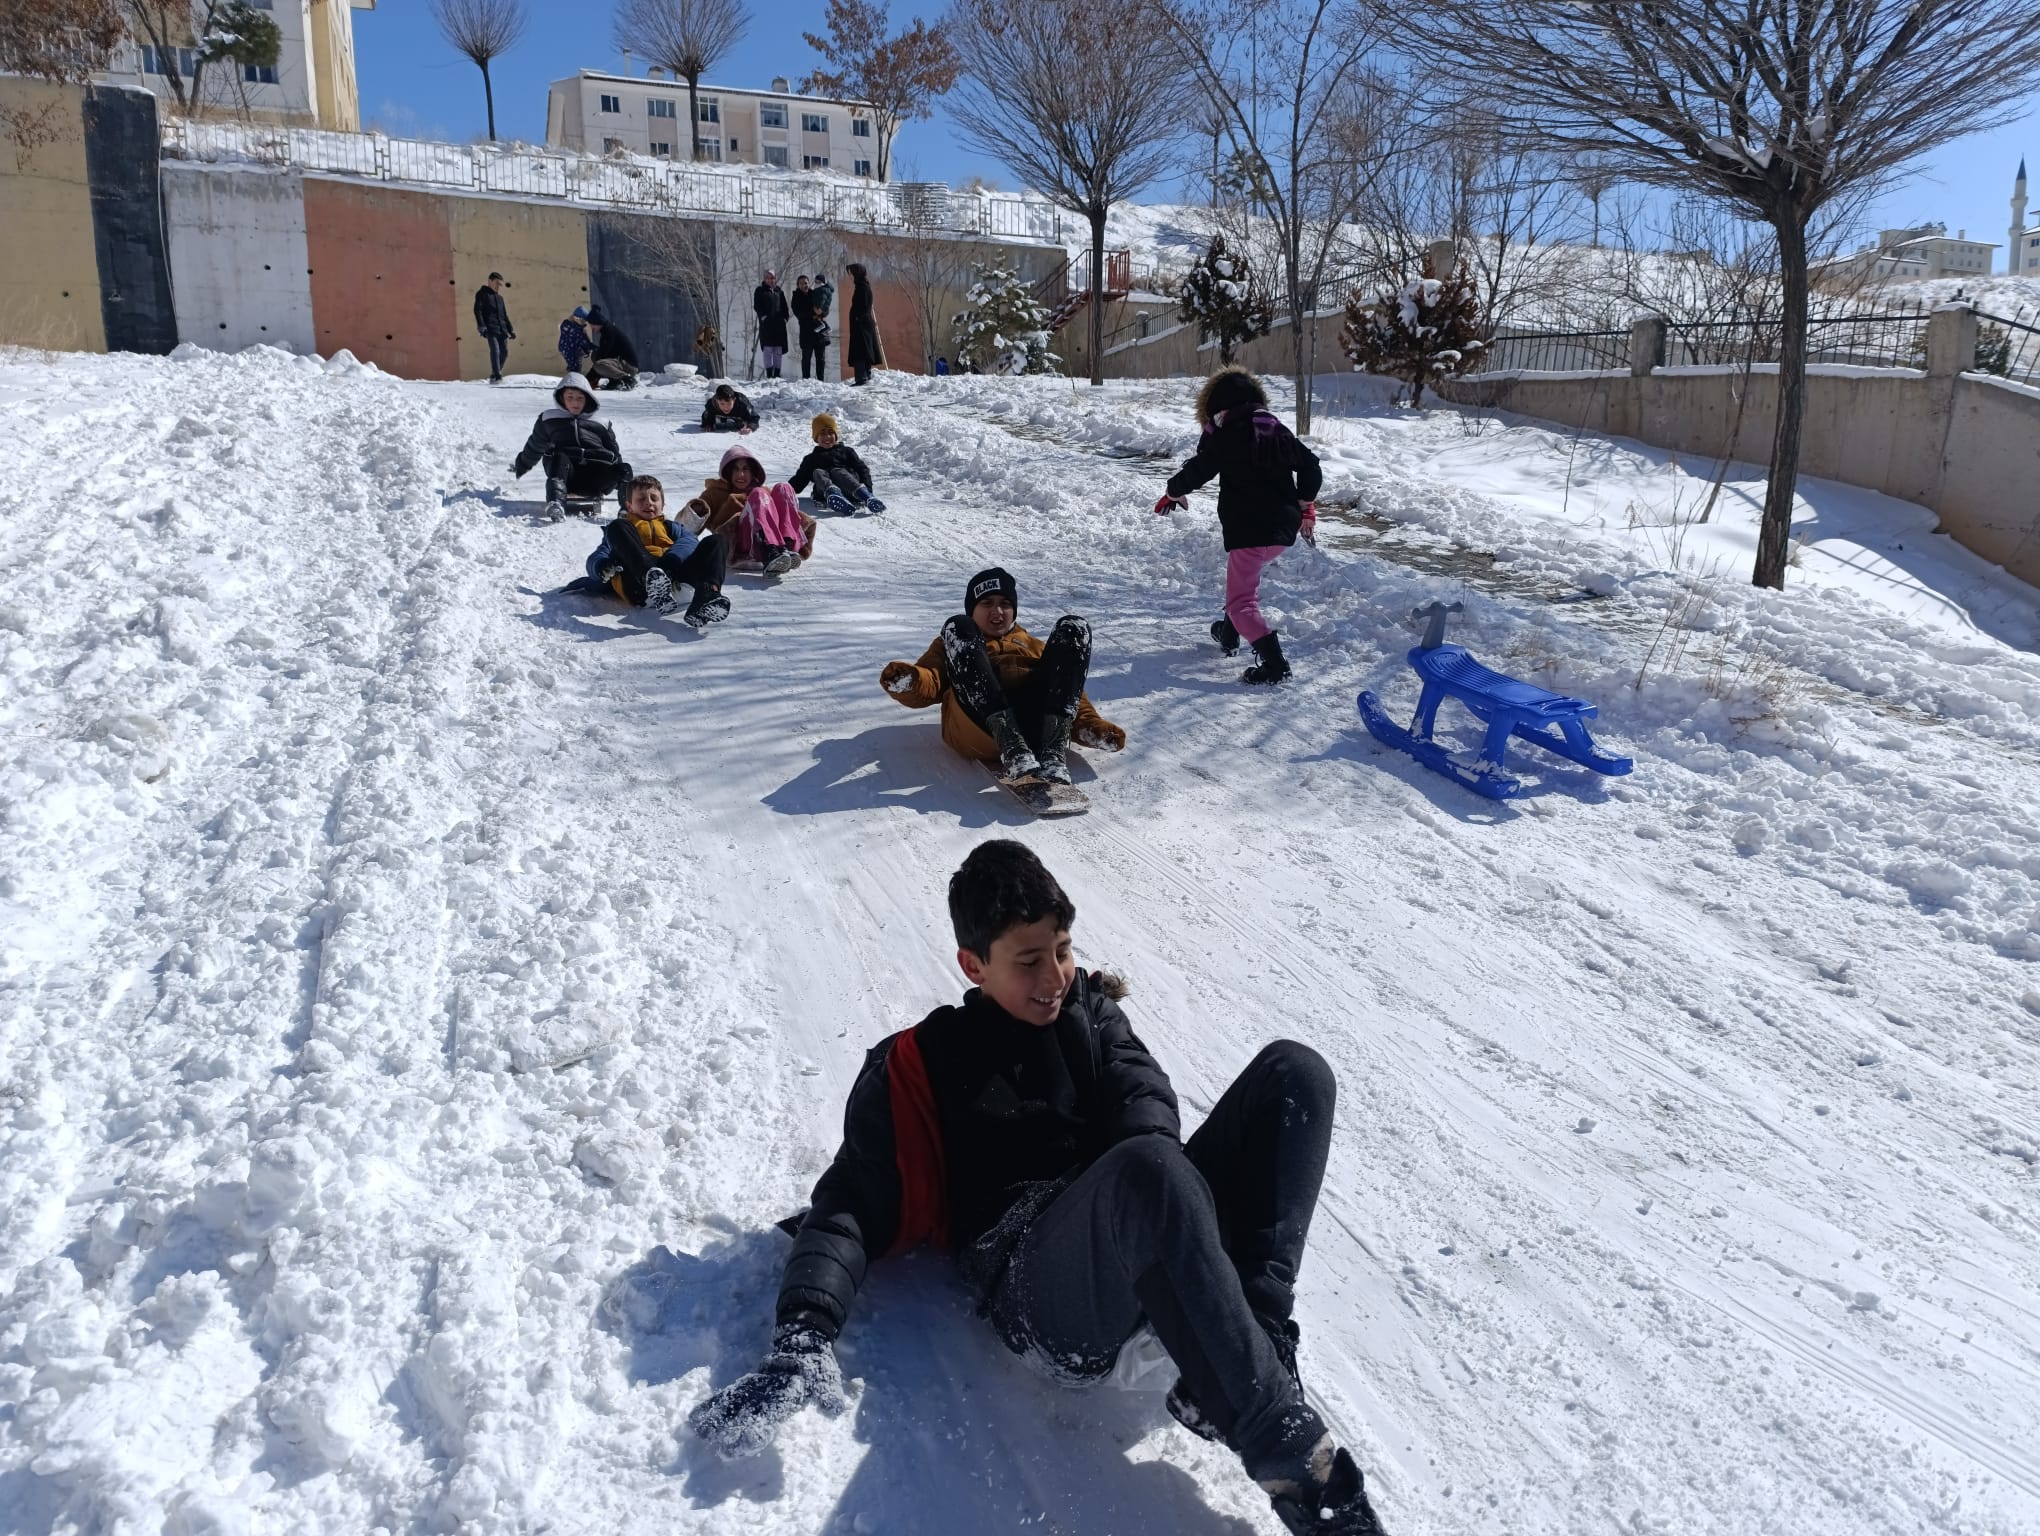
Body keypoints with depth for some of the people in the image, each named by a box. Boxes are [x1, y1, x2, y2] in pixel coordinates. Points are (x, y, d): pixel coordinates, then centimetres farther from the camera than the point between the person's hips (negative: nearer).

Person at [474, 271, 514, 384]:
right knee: (495, 350, -19)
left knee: (504, 352, 0)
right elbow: (478, 310, -5)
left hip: (502, 329, 7)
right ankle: (497, 376, -24)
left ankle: (494, 375, 12)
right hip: (490, 329, -7)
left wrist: (510, 330, 19)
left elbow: (505, 315, 27)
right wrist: (481, 327, -17)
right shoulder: (482, 294, 5)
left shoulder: (499, 297, 25)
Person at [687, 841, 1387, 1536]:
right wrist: (802, 1339, -12)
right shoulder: (917, 1065, 13)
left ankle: (1238, 1370, -26)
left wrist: (1156, 1158, -19)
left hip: (1158, 1240, 5)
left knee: (1292, 1071, -14)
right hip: (1039, 1290, -5)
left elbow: (1142, 1089, 6)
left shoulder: (1087, 1007, 23)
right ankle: (1295, 1457, -33)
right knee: (1148, 1173, -38)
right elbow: (852, 1205, 6)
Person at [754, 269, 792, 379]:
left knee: (778, 349, 3)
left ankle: (777, 374, 7)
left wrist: (785, 317, 7)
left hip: (779, 323, 4)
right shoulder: (760, 291, 6)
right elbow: (756, 306, 0)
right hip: (766, 324, -4)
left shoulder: (779, 291, 18)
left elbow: (784, 307, 22)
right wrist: (763, 316, -13)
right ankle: (769, 374, -11)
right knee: (768, 348, -9)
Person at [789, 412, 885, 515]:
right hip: (825, 494, 1)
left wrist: (867, 487, -3)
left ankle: (865, 495, -56)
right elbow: (799, 479, 27)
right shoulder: (812, 458, 34)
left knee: (837, 472, -29)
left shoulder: (846, 451, 29)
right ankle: (833, 494, -60)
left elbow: (862, 469, 17)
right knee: (818, 473, -25)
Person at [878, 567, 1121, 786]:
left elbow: (1069, 690, 26)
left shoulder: (1035, 647, 41)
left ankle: (1053, 753, -33)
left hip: (1039, 723, 1)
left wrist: (1093, 728, 4)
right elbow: (928, 687, 16)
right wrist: (908, 681, -9)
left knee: (1072, 627, -10)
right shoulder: (952, 643, 36)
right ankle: (1013, 751, -36)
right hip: (977, 730, -1)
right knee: (958, 627, -15)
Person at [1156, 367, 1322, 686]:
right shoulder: (1279, 431, 10)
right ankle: (1230, 633, 45)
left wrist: (1173, 492, 12)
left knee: (1241, 602, -6)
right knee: (1246, 577, 32)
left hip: (1248, 529, -8)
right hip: (1284, 528, 8)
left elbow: (1196, 471, -7)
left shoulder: (1225, 436, -9)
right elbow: (1311, 466, 12)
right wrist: (1305, 505, 23)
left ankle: (1273, 661, -21)